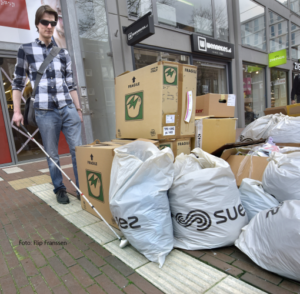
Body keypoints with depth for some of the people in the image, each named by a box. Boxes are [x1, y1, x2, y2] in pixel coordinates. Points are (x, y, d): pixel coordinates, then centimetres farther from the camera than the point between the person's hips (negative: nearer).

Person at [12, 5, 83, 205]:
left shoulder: (63, 53, 13)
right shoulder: (26, 50, 7)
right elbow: (18, 83, 8)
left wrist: (78, 109, 11)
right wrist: (17, 110, 1)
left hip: (68, 109, 2)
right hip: (45, 112, -2)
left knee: (79, 150, 0)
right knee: (52, 155, 4)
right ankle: (59, 189, 21)